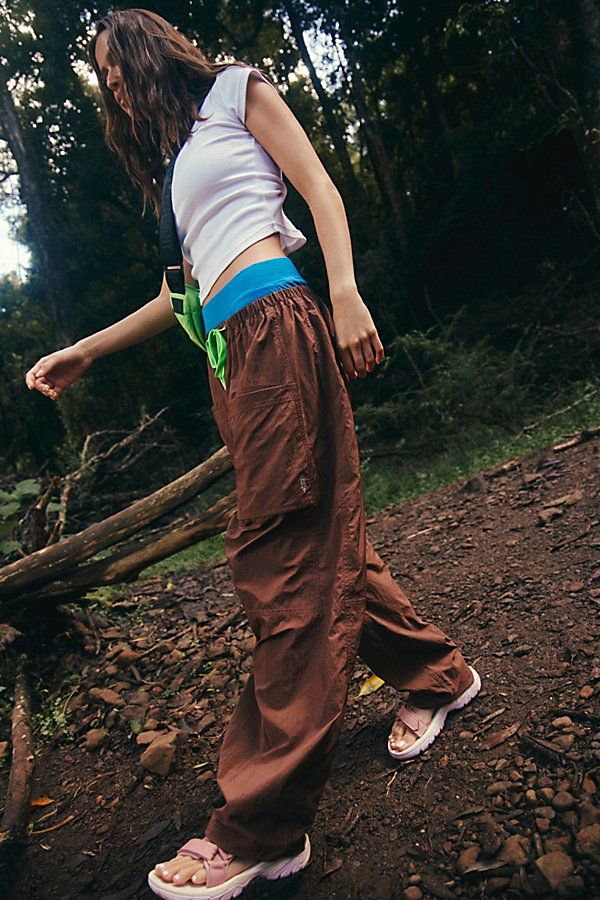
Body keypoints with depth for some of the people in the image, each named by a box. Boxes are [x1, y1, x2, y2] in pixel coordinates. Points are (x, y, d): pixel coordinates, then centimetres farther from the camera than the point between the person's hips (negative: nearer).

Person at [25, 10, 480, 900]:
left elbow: (320, 187, 3)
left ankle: (263, 825, -6)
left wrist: (346, 292, -14)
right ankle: (435, 671, 24)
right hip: (228, 350, 8)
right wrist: (83, 351, 27)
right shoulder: (176, 158, 33)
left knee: (279, 552, -12)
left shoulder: (237, 88, 17)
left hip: (277, 325, -8)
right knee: (317, 536, 5)